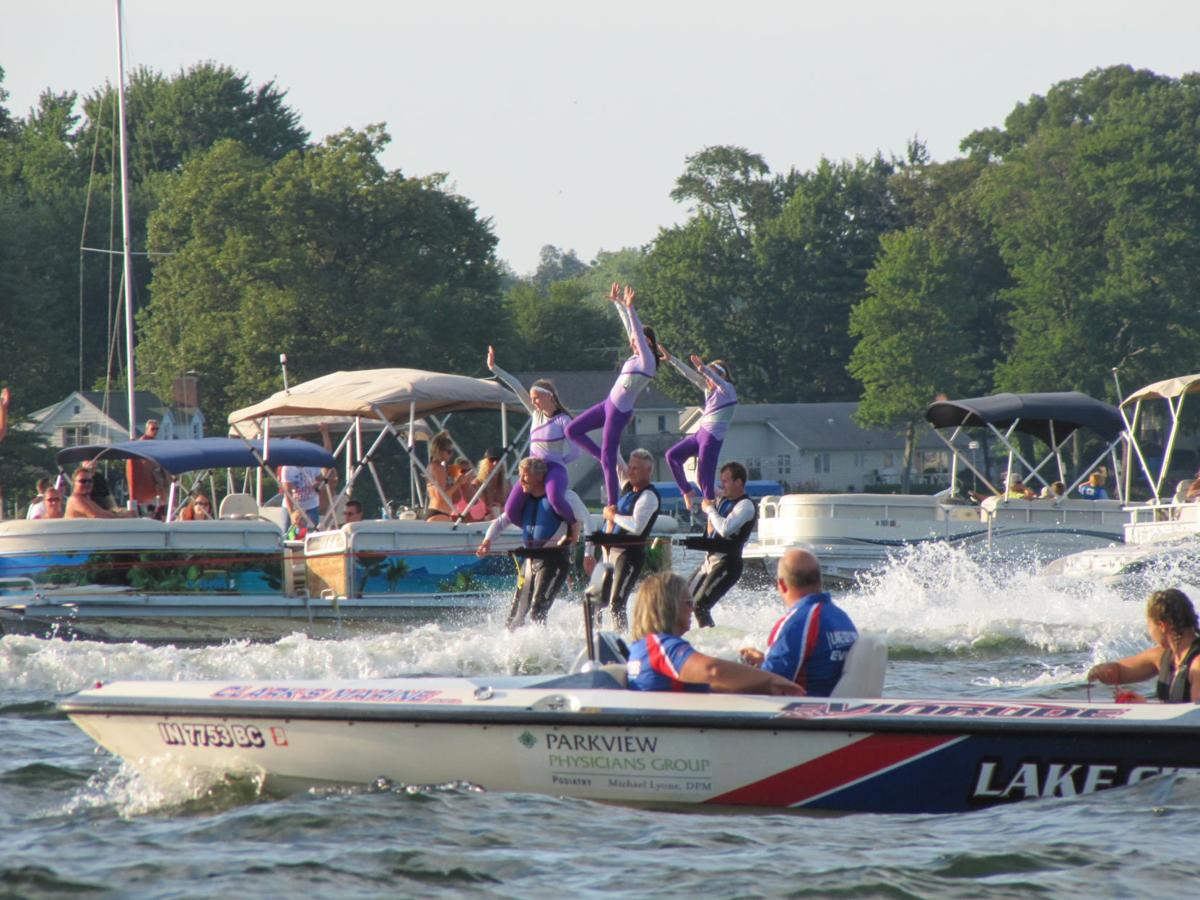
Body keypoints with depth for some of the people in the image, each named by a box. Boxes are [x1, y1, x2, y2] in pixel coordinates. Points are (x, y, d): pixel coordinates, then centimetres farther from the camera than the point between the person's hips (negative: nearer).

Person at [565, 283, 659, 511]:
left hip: (619, 411, -9)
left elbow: (638, 332, -26)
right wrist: (617, 303, 15)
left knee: (608, 458, -6)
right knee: (572, 430, 12)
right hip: (609, 405, 9)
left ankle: (612, 506, -1)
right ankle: (608, 461, 15)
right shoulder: (637, 356, 9)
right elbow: (632, 329, 15)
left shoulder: (647, 361, -15)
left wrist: (629, 308, -33)